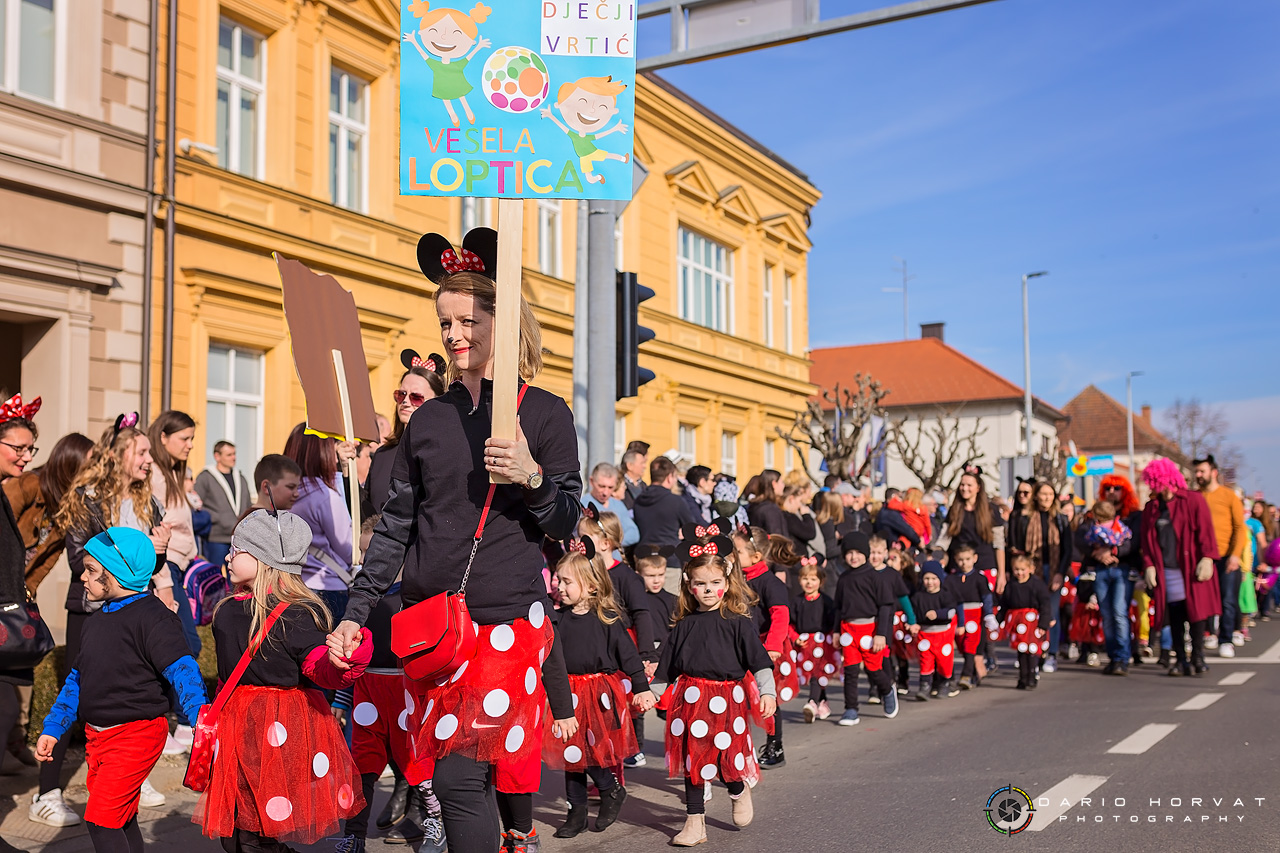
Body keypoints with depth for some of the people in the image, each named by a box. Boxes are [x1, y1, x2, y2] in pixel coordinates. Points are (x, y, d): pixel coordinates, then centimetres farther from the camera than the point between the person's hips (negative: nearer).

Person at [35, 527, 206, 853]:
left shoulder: (151, 617, -15)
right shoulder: (97, 621, 13)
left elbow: (182, 671, -22)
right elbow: (77, 678, 21)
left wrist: (200, 720, -31)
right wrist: (53, 728, 18)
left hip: (136, 734, -8)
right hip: (98, 736, 9)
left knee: (102, 819, -13)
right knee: (122, 820, 15)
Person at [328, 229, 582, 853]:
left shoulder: (544, 413, 1)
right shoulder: (428, 420, 11)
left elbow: (566, 525, 1)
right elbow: (395, 526, 14)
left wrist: (533, 477, -18)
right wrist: (354, 613, 9)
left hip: (506, 616, -4)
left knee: (460, 773, -12)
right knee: (453, 771, 8)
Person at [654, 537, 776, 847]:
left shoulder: (737, 622, -3)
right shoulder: (684, 626, 6)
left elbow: (759, 659, -5)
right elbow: (667, 666, 14)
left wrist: (767, 692, -13)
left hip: (727, 699, -3)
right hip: (690, 699, 3)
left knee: (727, 758, -3)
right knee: (692, 761, 5)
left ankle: (740, 792, 33)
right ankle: (695, 822, 16)